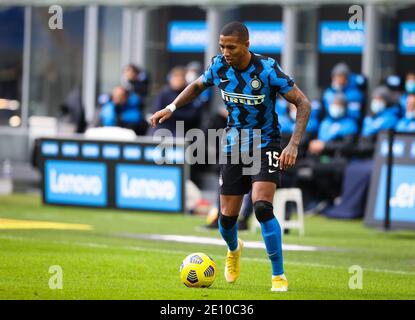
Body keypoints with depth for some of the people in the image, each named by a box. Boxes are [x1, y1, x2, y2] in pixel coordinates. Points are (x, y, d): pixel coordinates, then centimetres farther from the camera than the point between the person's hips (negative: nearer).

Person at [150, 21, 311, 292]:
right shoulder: (219, 66, -7)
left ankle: (279, 276, -12)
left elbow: (303, 104, -18)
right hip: (233, 147, 4)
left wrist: (293, 145, -28)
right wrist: (171, 108, 2)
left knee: (262, 208, -25)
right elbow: (197, 86, 16)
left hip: (265, 145, -4)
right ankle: (234, 250, 43)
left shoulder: (267, 70, -21)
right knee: (227, 217, 4)